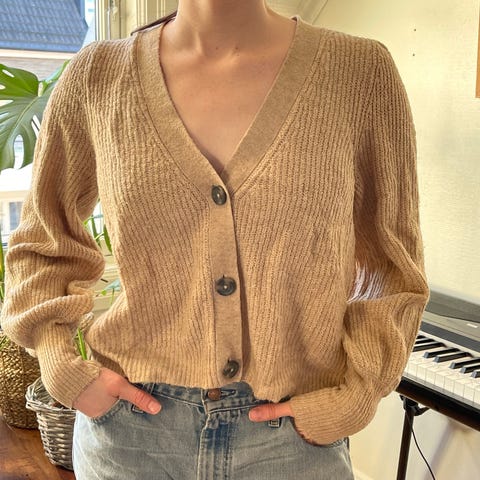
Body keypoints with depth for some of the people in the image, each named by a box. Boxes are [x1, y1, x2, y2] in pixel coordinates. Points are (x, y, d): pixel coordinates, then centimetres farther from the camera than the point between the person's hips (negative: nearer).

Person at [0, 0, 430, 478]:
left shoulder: (362, 71, -7)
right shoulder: (97, 77, -4)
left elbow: (393, 266, 2)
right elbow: (41, 244, 9)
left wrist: (353, 395, -7)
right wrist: (65, 368, -2)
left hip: (293, 438, 0)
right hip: (132, 427, 1)